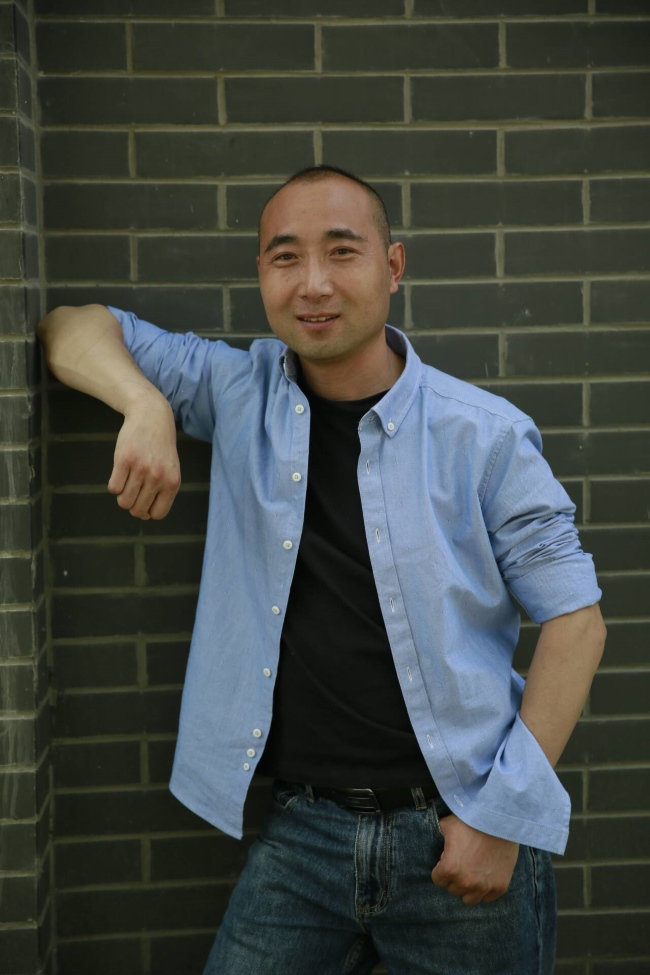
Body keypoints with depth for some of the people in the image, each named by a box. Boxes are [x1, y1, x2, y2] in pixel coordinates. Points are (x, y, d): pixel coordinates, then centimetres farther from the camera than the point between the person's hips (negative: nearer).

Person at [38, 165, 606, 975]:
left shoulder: (486, 436, -7)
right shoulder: (241, 395, 2)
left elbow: (573, 617, -3)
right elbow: (75, 329, 6)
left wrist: (505, 814, -8)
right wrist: (145, 406, -16)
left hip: (456, 834, -2)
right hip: (302, 832, 2)